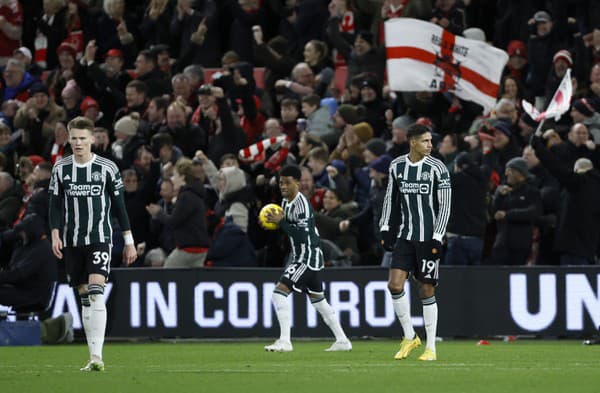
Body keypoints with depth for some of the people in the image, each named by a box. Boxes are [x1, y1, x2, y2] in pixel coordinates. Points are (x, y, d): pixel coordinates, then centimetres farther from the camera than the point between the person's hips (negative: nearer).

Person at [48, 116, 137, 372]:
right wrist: (55, 235, -5)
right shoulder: (61, 169, 5)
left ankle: (97, 356, -25)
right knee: (84, 297, 6)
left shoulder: (107, 168, -1)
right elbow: (55, 206, 9)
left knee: (96, 293, -19)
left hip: (100, 238, -3)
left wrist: (129, 241, 5)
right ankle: (93, 356, 13)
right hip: (72, 242, 3)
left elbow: (119, 205, 5)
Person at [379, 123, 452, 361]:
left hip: (427, 239, -3)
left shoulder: (436, 168, -6)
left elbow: (445, 205, -5)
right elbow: (390, 199, 17)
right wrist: (385, 229, 10)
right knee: (395, 285, -10)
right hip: (404, 236, 3)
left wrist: (437, 238, -12)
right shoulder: (397, 167, 5)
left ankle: (431, 348, 8)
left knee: (426, 290, 0)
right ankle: (410, 337, 7)